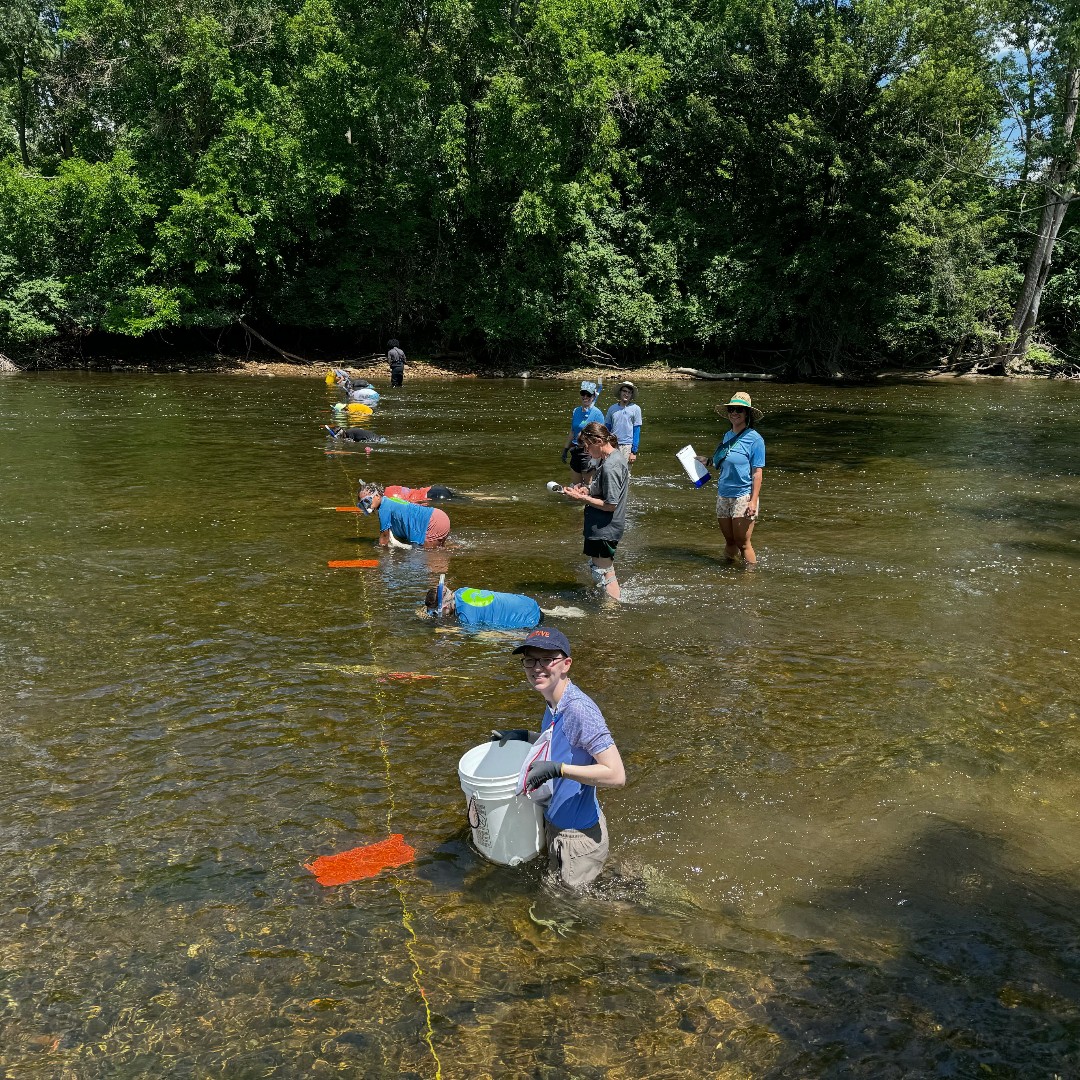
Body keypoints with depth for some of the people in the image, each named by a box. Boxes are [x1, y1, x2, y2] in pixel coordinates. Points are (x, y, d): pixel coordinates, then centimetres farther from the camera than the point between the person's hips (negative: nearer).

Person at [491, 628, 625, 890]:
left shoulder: (579, 709, -28)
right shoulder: (553, 706, 0)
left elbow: (616, 775, -31)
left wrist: (557, 768, -32)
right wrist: (522, 736, 8)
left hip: (579, 834, -9)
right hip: (555, 823, 9)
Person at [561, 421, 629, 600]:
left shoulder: (610, 466, -24)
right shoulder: (615, 457, 8)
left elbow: (610, 505, -24)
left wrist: (581, 498, -19)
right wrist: (589, 490, 3)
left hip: (604, 530, -11)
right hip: (605, 527, 11)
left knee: (603, 572, -1)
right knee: (596, 566, 23)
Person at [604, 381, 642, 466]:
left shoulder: (635, 409, 2)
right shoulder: (612, 408, 11)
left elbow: (637, 432, 0)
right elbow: (606, 429, 14)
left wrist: (634, 451, -6)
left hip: (627, 446, -3)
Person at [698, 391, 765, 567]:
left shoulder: (754, 439, -9)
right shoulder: (728, 436, 11)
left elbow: (757, 472, -12)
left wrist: (753, 500, -17)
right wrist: (707, 462, 11)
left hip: (744, 497, -6)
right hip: (723, 496, 6)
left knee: (742, 544, -4)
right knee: (729, 542, 14)